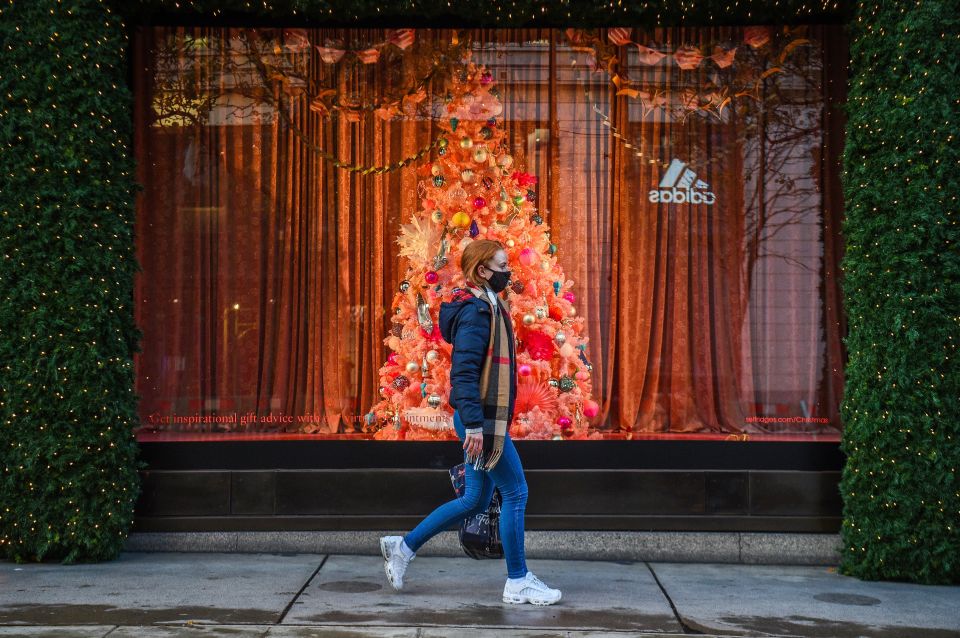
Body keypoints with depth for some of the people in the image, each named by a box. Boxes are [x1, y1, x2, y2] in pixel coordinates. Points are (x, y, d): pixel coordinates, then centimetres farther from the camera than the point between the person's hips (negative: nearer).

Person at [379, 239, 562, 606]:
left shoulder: (490, 307, 17)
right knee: (515, 493, -3)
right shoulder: (475, 311, -15)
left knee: (476, 500, 13)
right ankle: (518, 583, 6)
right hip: (482, 420, -10)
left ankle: (403, 547, 20)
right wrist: (474, 424, -26)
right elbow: (464, 371, -22)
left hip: (487, 419, 10)